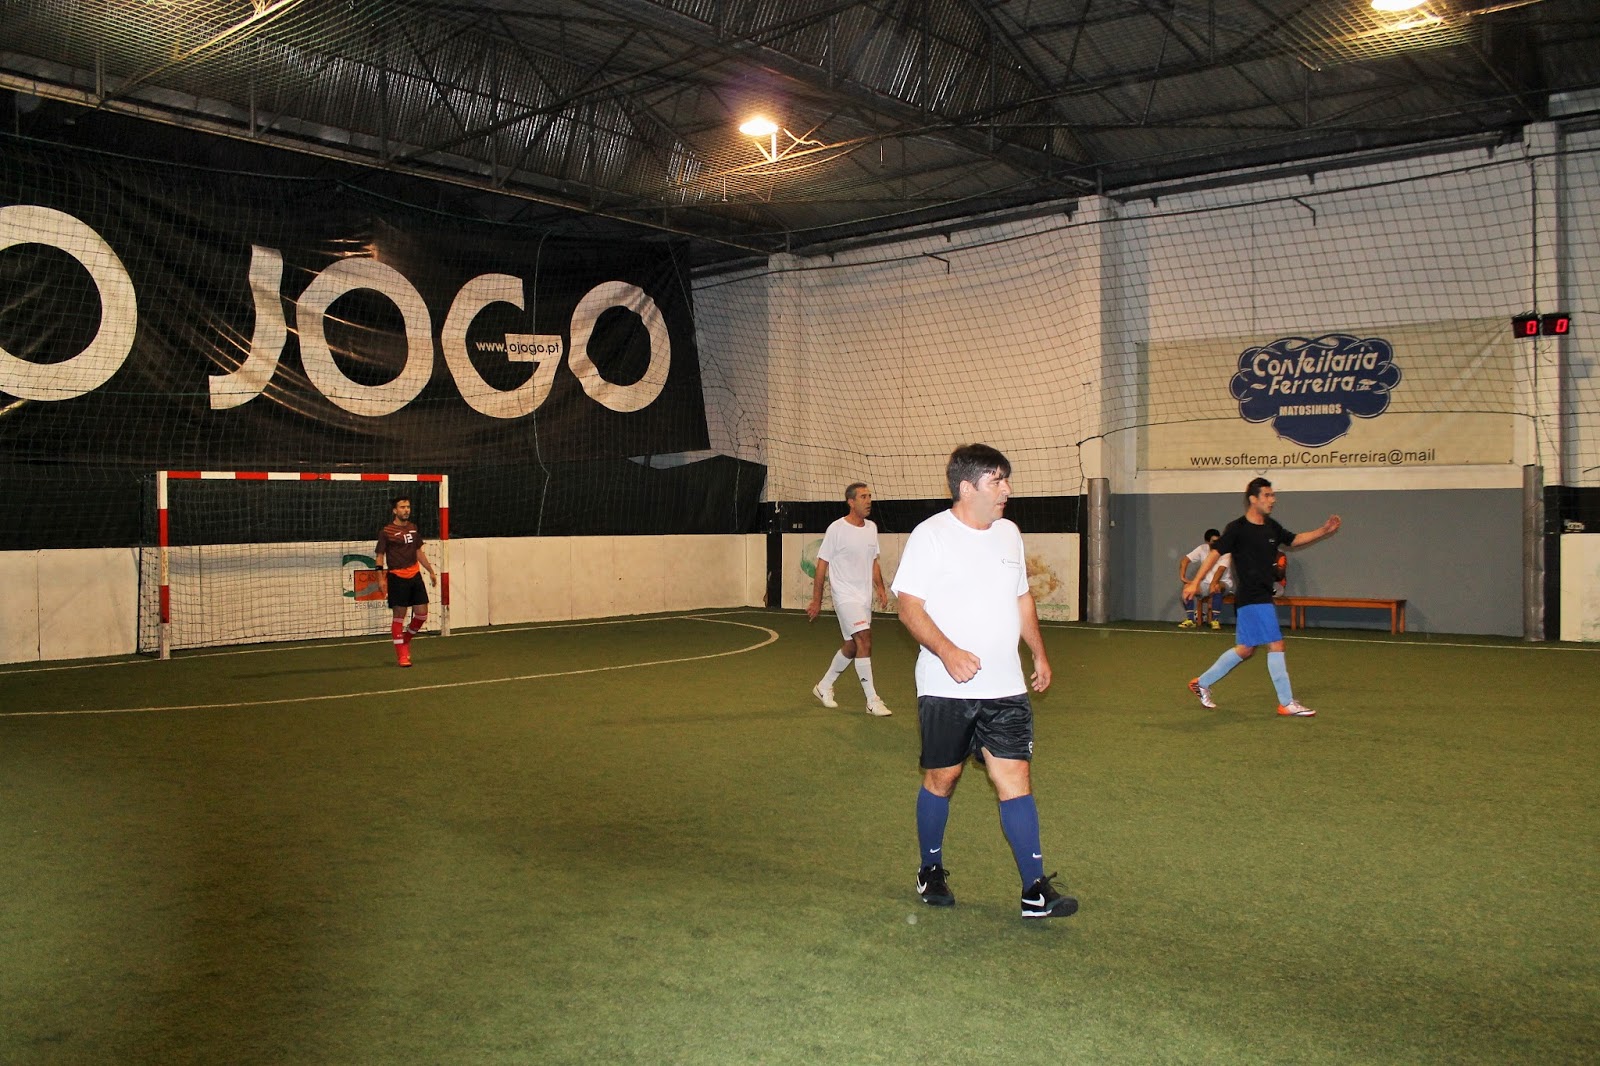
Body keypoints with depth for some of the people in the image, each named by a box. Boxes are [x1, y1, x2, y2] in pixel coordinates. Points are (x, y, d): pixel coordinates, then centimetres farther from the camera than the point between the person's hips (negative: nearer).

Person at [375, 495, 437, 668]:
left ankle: (406, 640, 28)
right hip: (397, 578, -6)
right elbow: (380, 556, -3)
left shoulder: (414, 528, 13)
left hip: (415, 576, 6)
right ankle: (402, 655, 5)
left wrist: (431, 571, 22)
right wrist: (382, 578, -14)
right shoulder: (386, 532, -4)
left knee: (422, 613, 2)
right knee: (399, 615, -2)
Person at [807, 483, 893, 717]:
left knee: (851, 646, 12)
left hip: (865, 597, 7)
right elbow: (822, 565, -7)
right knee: (865, 641, -17)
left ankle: (824, 686, 31)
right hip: (845, 596, -7)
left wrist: (880, 588, 6)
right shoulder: (836, 529, -11)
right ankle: (872, 701, -13)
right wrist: (816, 601, -6)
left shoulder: (871, 527, 10)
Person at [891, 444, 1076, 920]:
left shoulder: (1009, 533, 11)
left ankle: (1035, 890, 1)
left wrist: (1039, 653, 18)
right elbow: (909, 607, -13)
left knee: (1015, 778, -1)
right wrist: (947, 652, -25)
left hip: (1005, 686, 4)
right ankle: (931, 872, 28)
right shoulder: (931, 535, -9)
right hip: (946, 688, -4)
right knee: (942, 778, 8)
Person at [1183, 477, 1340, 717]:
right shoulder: (1237, 528, -12)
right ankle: (1287, 704, -1)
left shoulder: (1271, 526, 11)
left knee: (1245, 649, 14)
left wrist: (1323, 531, 15)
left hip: (1263, 597, 9)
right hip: (1251, 598, -9)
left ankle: (1202, 683, 25)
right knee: (1276, 646, -9)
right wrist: (1196, 582, -21)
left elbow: (1293, 540, 26)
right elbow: (1216, 552, -15)